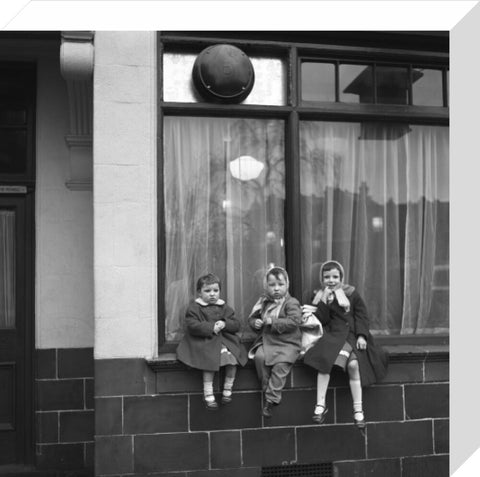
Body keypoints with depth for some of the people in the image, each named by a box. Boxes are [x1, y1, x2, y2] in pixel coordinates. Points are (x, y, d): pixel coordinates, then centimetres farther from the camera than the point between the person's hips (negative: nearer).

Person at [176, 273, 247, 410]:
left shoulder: (224, 307, 15)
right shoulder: (194, 308, 3)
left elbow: (236, 325, 12)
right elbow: (192, 326, -10)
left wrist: (225, 324, -10)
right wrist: (211, 327, -17)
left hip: (225, 339, 4)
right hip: (204, 341, -4)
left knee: (232, 357, -22)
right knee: (211, 359, -30)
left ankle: (228, 389, -3)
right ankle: (208, 394, -20)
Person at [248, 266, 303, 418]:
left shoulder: (291, 303, -5)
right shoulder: (263, 301, 11)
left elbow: (294, 321, -19)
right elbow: (252, 317, 19)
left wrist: (273, 322, -21)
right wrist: (255, 323, -6)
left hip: (287, 344, -5)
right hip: (266, 341, 5)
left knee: (280, 363, -28)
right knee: (259, 356, -24)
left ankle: (271, 399, -19)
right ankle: (266, 390, -8)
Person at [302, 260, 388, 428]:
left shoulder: (351, 293, 9)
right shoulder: (319, 296, 9)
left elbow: (361, 315, 6)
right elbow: (321, 321, 0)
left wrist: (361, 336, -7)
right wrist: (324, 300, -10)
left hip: (352, 335, 0)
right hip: (332, 335, 0)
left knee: (353, 364, -25)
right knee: (325, 358, -28)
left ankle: (358, 408, -13)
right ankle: (320, 404, -21)